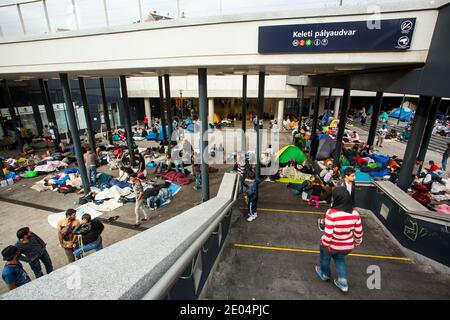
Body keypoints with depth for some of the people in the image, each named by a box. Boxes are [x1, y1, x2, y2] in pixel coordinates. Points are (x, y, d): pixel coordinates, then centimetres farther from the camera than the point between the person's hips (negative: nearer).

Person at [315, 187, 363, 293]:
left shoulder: (331, 213, -30)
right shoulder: (355, 213, -13)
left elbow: (328, 233, -26)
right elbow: (359, 232, -3)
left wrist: (325, 244, -10)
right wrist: (357, 242, 15)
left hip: (332, 245, -4)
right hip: (348, 246, 4)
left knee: (325, 257, 27)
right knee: (340, 258, 33)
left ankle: (325, 274, 50)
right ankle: (343, 281, 32)